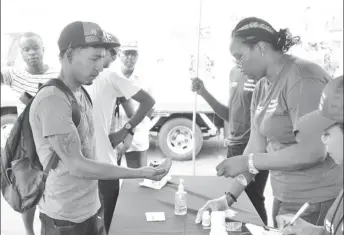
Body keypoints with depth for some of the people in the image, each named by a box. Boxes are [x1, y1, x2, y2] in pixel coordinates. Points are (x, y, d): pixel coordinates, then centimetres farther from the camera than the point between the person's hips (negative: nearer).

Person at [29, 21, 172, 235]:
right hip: (65, 217, -8)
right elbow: (77, 166, -24)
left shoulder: (80, 93, 5)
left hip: (89, 208, 8)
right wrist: (141, 173, -22)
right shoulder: (52, 99, -23)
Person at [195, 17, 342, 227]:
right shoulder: (262, 87, 6)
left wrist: (247, 162, -21)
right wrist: (229, 197, 1)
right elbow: (256, 146, 5)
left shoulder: (302, 78, -21)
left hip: (316, 201, -8)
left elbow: (313, 151, -27)